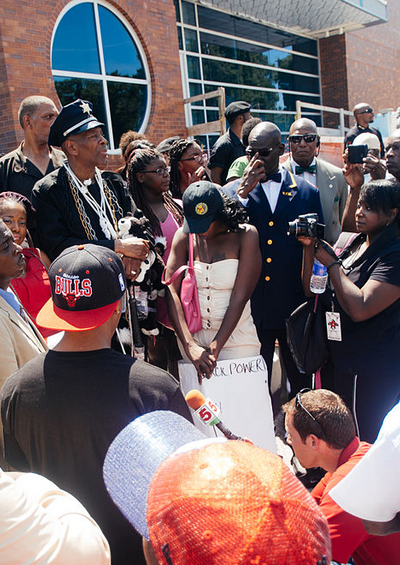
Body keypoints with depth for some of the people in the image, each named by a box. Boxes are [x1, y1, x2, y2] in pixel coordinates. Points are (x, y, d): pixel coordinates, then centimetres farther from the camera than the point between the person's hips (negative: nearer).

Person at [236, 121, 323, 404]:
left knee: (301, 380, 15)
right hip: (253, 306, 0)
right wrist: (243, 191, -18)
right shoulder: (235, 193, 3)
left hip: (295, 306, 1)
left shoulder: (307, 192, 4)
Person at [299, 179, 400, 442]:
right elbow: (312, 291, 10)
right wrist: (310, 247, -3)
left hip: (372, 372, -7)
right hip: (339, 361, 7)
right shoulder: (354, 245, 9)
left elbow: (360, 308, -27)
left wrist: (332, 263, -16)